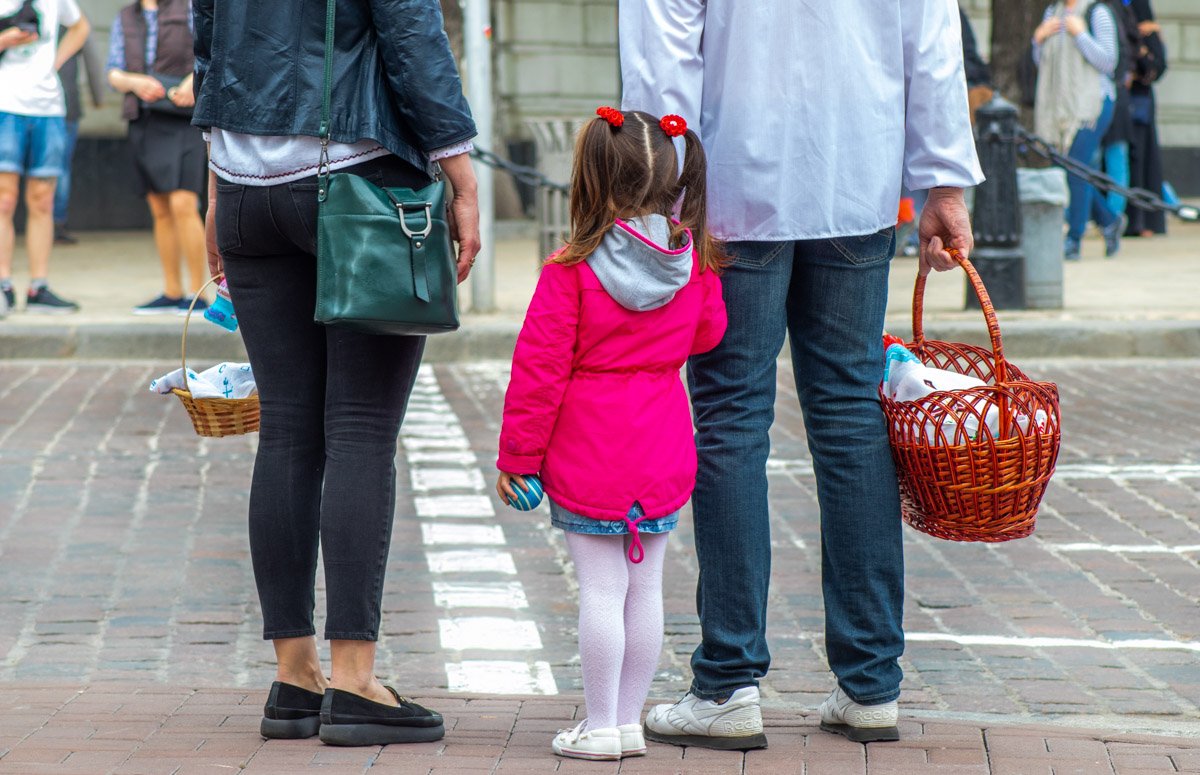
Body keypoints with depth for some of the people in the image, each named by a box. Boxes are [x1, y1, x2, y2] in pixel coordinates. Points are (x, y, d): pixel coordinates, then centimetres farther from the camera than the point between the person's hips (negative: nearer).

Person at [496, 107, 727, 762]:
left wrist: (516, 456, -3)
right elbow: (707, 333, 16)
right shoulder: (694, 260, -1)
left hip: (589, 461, -5)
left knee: (601, 591, -1)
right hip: (664, 457, 5)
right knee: (645, 589, 10)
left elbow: (539, 370, -11)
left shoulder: (570, 272, -14)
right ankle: (629, 721, 17)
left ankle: (600, 727, 3)